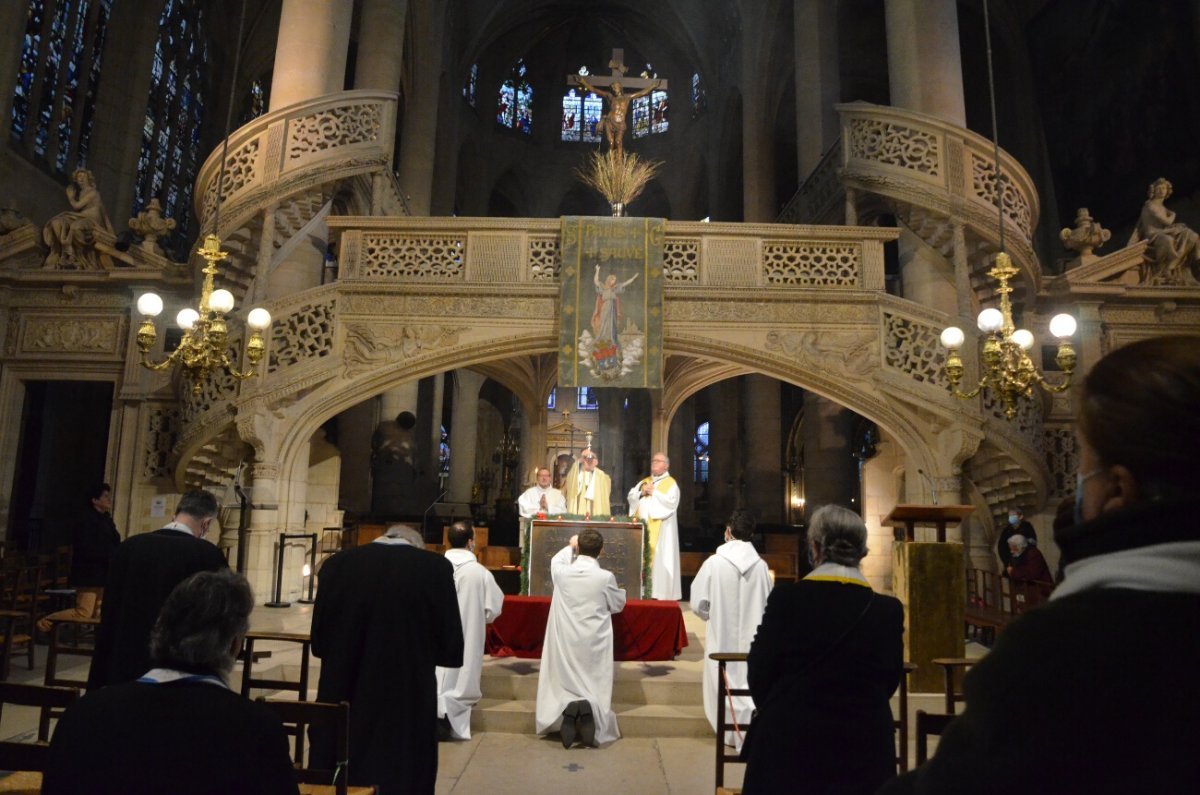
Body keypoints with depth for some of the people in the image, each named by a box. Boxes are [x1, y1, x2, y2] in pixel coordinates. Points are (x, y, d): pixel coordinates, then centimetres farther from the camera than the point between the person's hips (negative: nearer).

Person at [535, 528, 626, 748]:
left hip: (565, 643, 2)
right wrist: (620, 591, 25)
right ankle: (590, 708, -19)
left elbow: (556, 561, 19)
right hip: (594, 645, -1)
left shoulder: (562, 573, -7)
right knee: (595, 688, 10)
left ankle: (567, 709, -17)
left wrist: (570, 546, 36)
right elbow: (618, 605, 4)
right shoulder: (606, 577, -12)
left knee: (563, 686, 12)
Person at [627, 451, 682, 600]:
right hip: (642, 526, 5)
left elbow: (672, 503, -14)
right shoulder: (644, 482, 19)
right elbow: (631, 497, 12)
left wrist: (654, 493, -12)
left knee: (659, 559, -7)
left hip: (660, 529, -5)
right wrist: (641, 493, -7)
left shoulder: (671, 484, 0)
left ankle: (659, 593, -3)